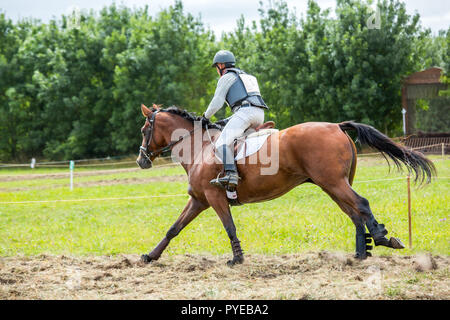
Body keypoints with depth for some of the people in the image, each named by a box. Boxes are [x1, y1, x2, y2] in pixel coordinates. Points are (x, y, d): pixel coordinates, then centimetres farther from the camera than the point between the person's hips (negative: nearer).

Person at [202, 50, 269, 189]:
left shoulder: (226, 78, 10)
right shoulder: (246, 76, 35)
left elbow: (217, 103, 3)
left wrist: (206, 116, 19)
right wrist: (228, 120, 40)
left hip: (245, 111, -9)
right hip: (260, 115, 9)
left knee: (223, 142, -20)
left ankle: (231, 174, -40)